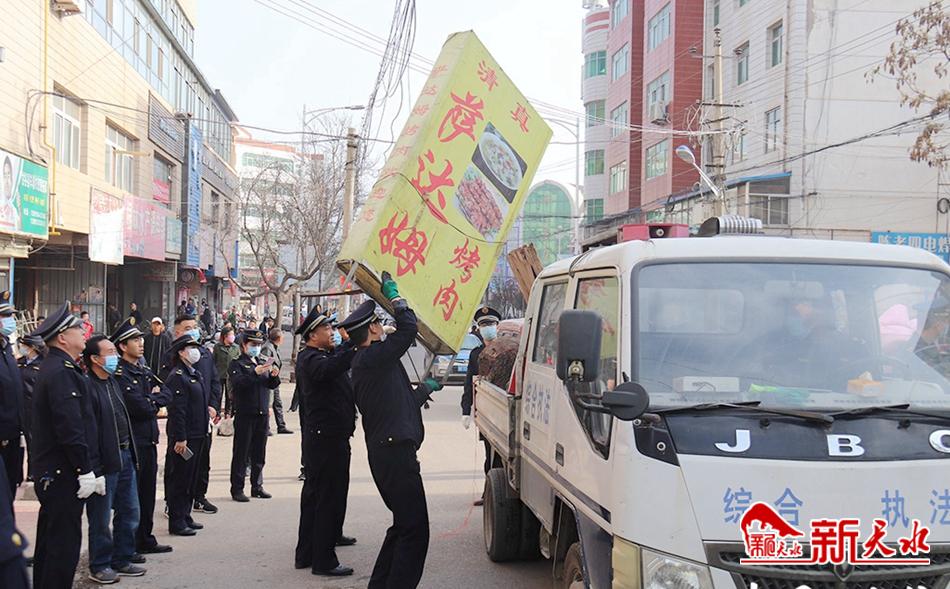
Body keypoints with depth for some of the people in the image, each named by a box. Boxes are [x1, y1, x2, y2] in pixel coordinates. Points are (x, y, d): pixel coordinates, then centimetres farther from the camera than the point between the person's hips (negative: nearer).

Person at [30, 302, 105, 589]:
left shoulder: (53, 368, 16)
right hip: (65, 474, -11)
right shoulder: (63, 372, -17)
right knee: (65, 544, -6)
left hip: (51, 473, 11)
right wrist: (86, 470, -19)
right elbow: (70, 427, -23)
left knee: (50, 541, 17)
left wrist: (90, 468, 20)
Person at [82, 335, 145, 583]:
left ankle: (122, 560, 27)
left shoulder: (113, 382, 13)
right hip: (105, 460, -9)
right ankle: (99, 566, 16)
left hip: (125, 455, 9)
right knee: (101, 517, 4)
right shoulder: (87, 386, -16)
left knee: (129, 512, 15)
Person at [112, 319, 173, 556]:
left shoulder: (144, 370, 14)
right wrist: (154, 400, -4)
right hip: (131, 440, -8)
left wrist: (150, 400, -8)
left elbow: (167, 394, 8)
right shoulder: (119, 373, -14)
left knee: (148, 492, 14)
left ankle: (145, 540, 23)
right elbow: (139, 406, -22)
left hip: (149, 439, 8)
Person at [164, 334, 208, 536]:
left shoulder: (193, 374, 15)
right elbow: (176, 410, -19)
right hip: (184, 437, -10)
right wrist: (180, 438, -21)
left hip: (196, 436, 10)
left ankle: (185, 517, 24)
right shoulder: (177, 376, -15)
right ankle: (176, 522, 4)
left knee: (190, 479, 15)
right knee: (179, 479, -2)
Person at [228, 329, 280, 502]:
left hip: (263, 414, 6)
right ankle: (237, 488, 2)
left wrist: (274, 376, -9)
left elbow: (272, 385, 12)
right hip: (244, 414, -6)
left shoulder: (263, 363, 18)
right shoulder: (237, 364, -2)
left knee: (259, 453, 10)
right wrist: (255, 373, -30)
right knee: (241, 453, -2)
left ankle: (257, 486, 18)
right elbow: (237, 383, -19)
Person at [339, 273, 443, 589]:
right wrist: (394, 297, 0)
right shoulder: (373, 357, -12)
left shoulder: (361, 364, 19)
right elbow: (409, 328, -15)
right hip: (395, 453, -11)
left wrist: (424, 389, 38)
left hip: (385, 452, 11)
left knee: (404, 525, 19)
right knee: (414, 530, -9)